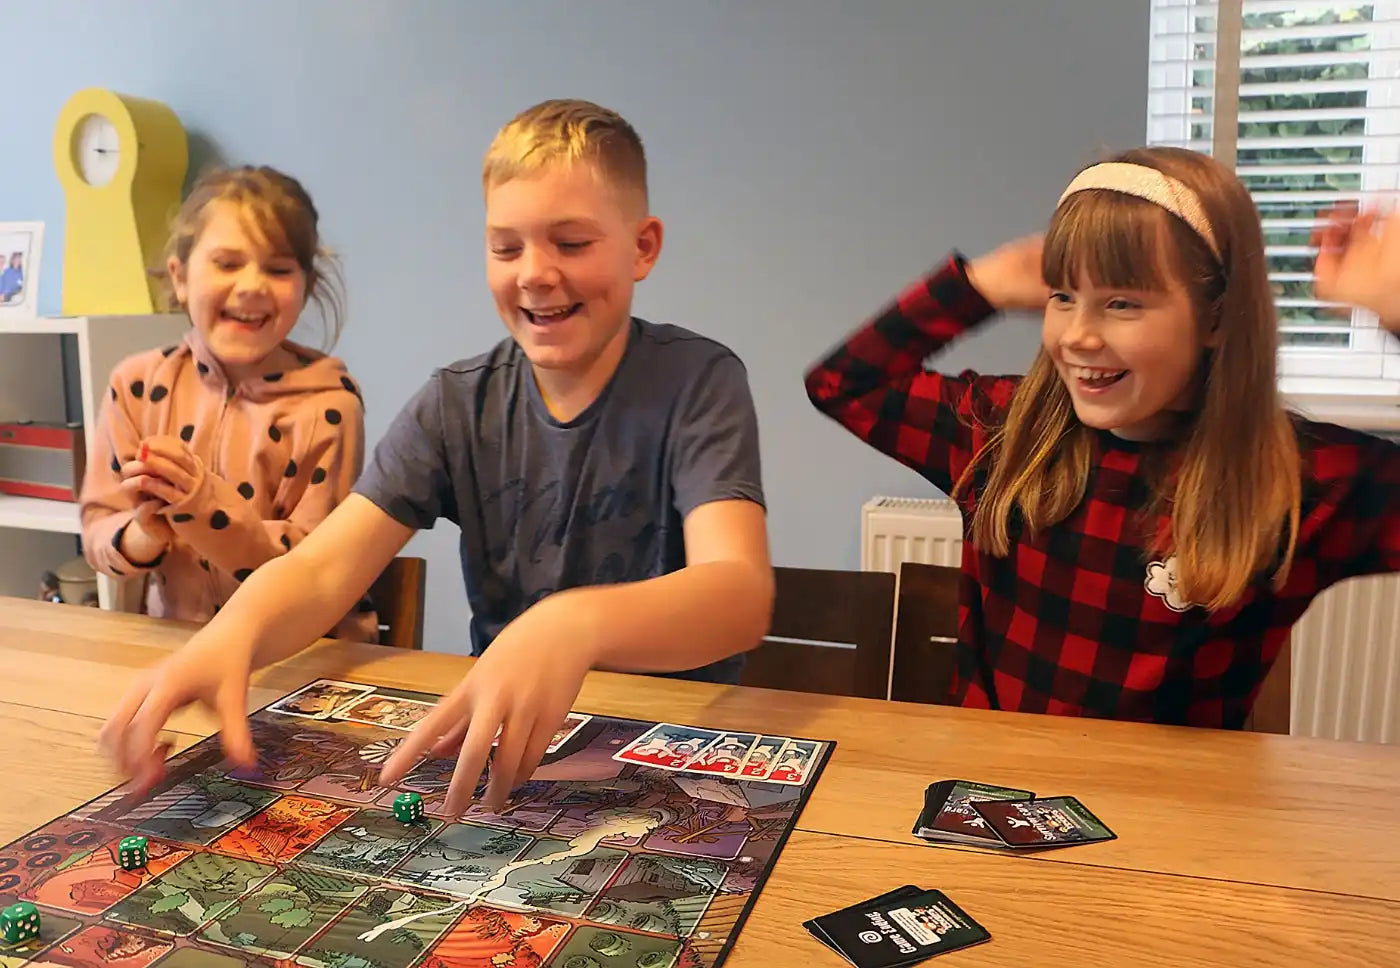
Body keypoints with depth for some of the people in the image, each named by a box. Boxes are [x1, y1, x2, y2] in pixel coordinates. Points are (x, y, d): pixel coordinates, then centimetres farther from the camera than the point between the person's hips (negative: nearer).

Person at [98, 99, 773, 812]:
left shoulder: (697, 382, -10)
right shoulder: (458, 405, 1)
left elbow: (740, 592, -26)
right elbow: (323, 568, -9)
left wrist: (575, 626, -46)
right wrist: (231, 635, -32)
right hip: (497, 740, 3)